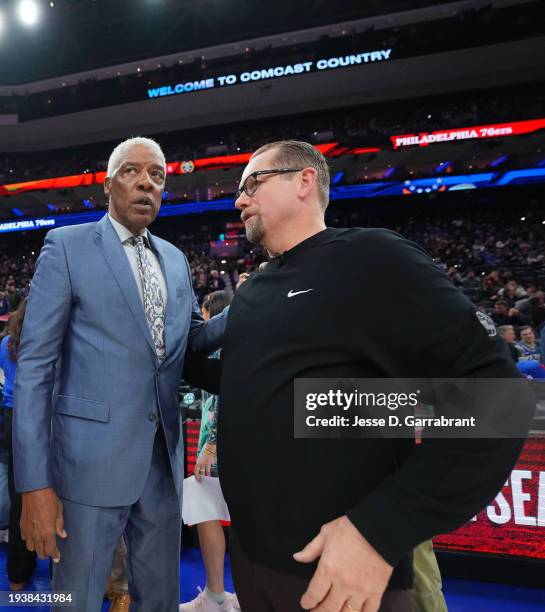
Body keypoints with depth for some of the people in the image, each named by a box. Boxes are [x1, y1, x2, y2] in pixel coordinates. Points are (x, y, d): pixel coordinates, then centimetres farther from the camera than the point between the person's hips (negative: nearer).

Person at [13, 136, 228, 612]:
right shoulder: (67, 246, -6)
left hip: (164, 456, 5)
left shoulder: (176, 259, 10)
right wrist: (35, 483, -13)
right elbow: (34, 366, -9)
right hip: (92, 458, -4)